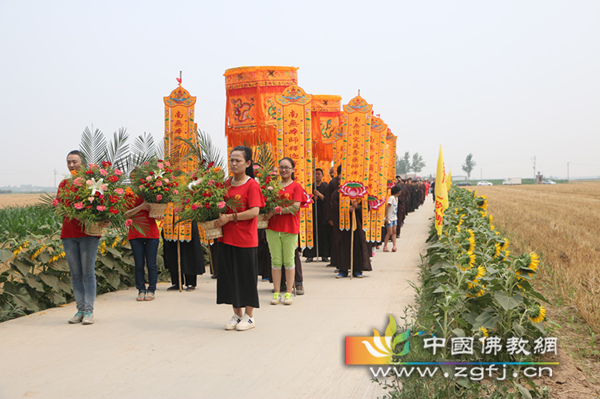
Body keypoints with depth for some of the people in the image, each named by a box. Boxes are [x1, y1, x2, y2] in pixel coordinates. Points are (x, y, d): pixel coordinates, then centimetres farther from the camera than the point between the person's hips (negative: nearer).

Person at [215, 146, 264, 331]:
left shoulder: (252, 185, -8)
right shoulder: (226, 184, 10)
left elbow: (254, 211, -17)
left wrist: (230, 217, -20)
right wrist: (218, 217, -2)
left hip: (246, 239, -6)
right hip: (226, 237, 6)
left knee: (246, 276, 2)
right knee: (230, 275, 10)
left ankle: (249, 316, 15)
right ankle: (236, 314, 23)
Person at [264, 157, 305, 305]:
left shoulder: (296, 186, 1)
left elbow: (296, 207, -10)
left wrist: (276, 211, -14)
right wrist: (267, 213, -8)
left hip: (290, 228, -3)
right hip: (273, 227, 3)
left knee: (288, 260, 3)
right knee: (276, 260, 4)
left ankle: (288, 293, 11)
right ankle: (276, 293, 11)